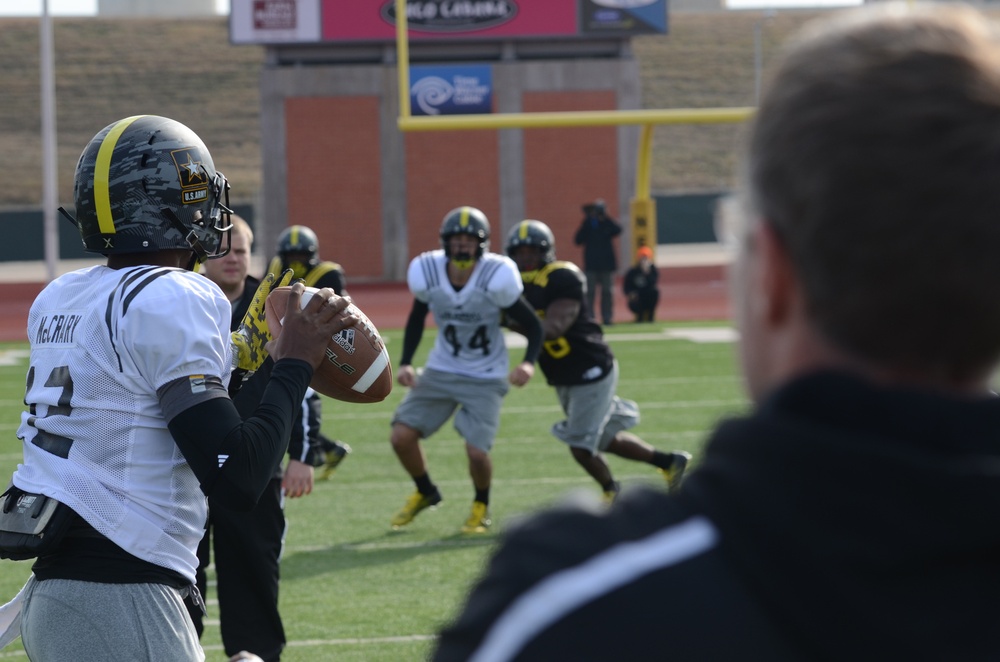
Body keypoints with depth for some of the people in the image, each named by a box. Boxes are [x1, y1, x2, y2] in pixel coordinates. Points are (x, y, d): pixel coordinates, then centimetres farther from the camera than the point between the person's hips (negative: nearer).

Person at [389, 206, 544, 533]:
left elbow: (532, 325, -12)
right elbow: (416, 319, 8)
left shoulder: (495, 277, -22)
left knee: (477, 451, -16)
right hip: (441, 371, 3)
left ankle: (481, 507, 18)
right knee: (401, 436, -6)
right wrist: (405, 364, -3)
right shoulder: (427, 273, -13)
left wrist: (528, 363, -30)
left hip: (485, 379, -3)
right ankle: (425, 493, 26)